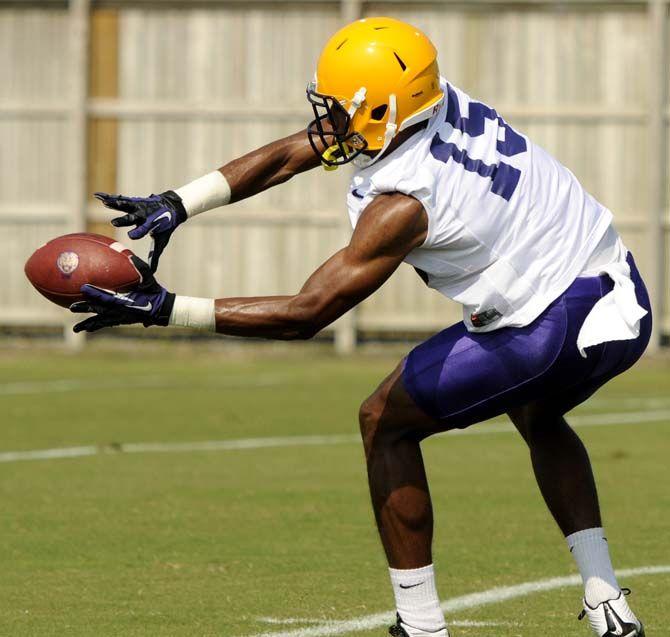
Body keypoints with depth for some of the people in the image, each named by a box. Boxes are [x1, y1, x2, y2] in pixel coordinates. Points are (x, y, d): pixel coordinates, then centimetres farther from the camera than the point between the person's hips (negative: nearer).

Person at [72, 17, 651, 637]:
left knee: (386, 422, 6)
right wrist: (177, 204, -1)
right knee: (536, 413, 38)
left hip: (555, 331, -9)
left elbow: (306, 314, -20)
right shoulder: (434, 98, 2)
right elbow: (288, 156, 8)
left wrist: (164, 309, -22)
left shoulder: (403, 203, -21)